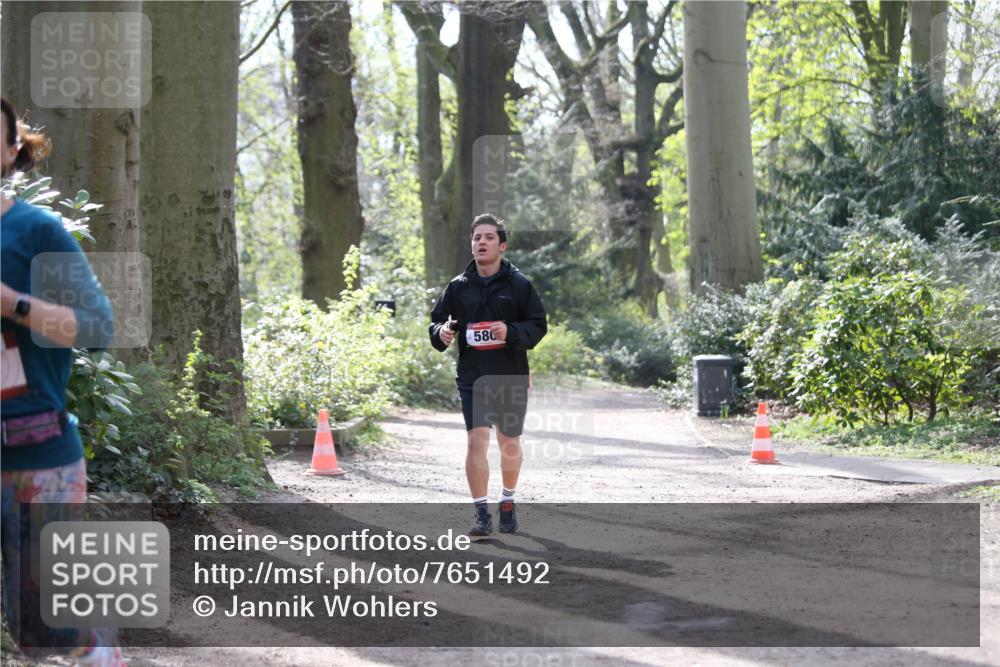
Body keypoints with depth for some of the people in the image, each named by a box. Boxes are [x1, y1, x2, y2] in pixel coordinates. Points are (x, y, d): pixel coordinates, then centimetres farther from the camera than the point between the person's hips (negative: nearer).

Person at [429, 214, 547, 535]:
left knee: (509, 442, 13)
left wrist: (511, 332, -22)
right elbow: (437, 320, 11)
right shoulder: (458, 286, 4)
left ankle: (508, 502, 35)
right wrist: (441, 333, -12)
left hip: (511, 377, 0)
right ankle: (482, 514, -7)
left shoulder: (519, 284, -3)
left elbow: (538, 325, -4)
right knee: (476, 441, -11)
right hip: (472, 378, 1)